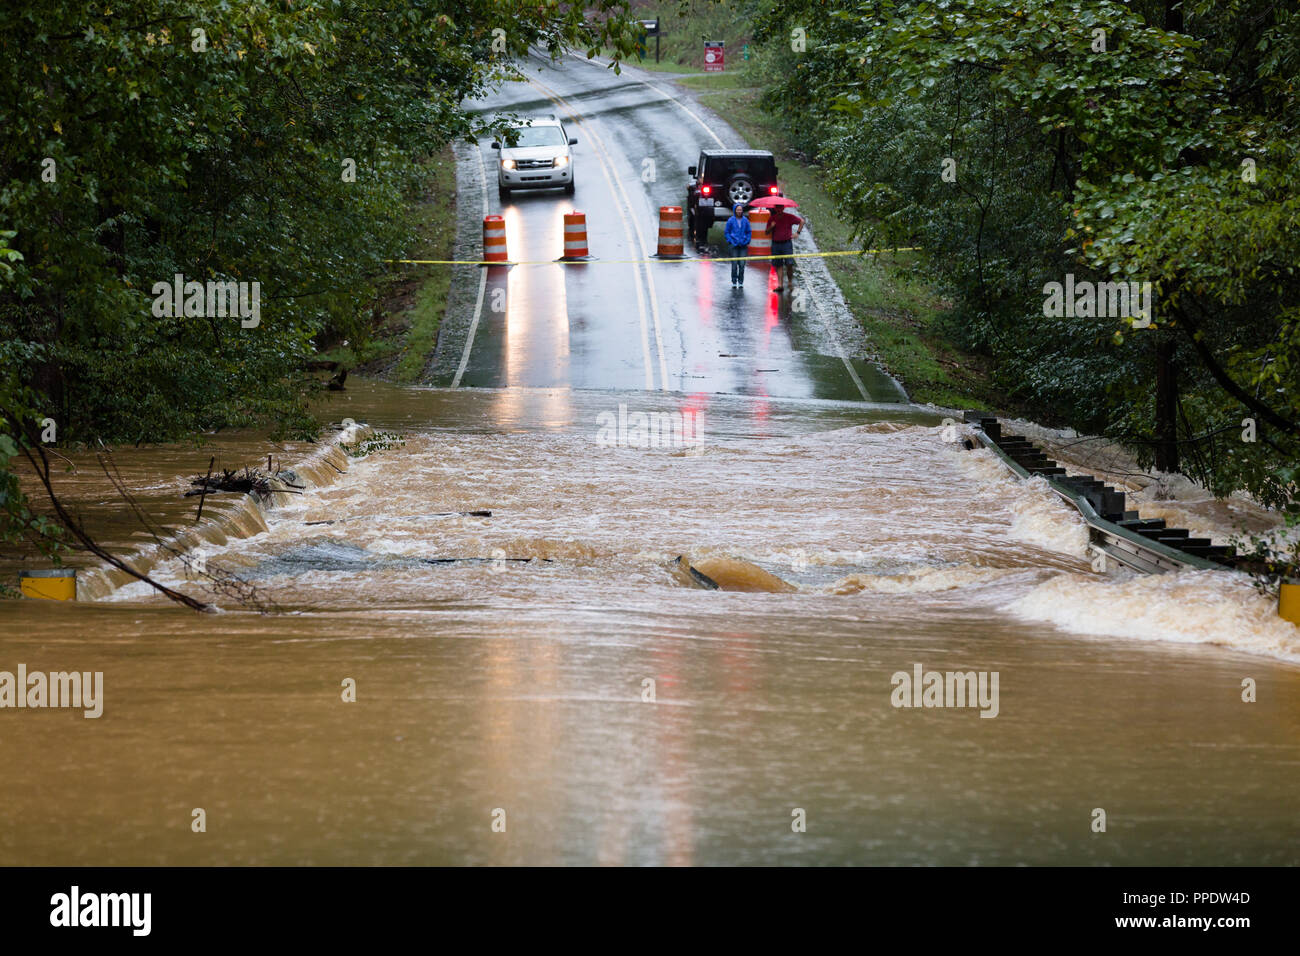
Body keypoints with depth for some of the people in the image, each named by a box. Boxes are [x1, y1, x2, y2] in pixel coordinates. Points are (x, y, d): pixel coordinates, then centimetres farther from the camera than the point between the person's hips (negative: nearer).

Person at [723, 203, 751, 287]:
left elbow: (749, 232, 13)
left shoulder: (745, 221, 5)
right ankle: (734, 282, 6)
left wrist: (747, 242, 1)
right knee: (734, 265, -4)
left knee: (742, 264, -3)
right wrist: (731, 242, -5)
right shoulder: (731, 220, 0)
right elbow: (726, 233, 5)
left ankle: (741, 282, 6)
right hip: (734, 245, -2)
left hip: (743, 246, 2)